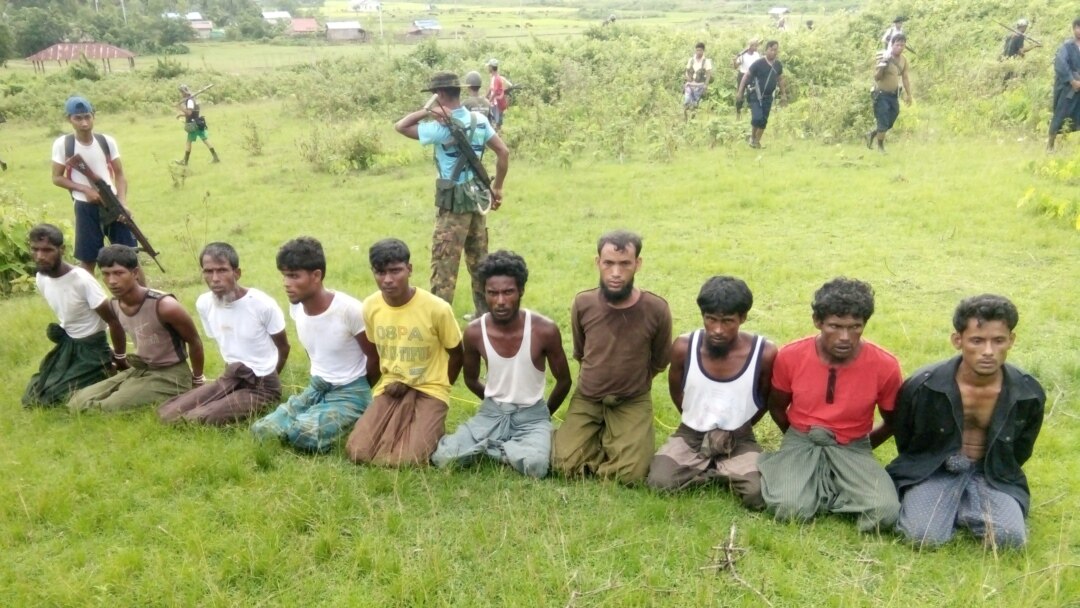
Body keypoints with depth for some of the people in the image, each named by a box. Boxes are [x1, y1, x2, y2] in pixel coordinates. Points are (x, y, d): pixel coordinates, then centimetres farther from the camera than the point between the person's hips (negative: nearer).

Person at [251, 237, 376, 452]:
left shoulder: (349, 310, -23)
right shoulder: (296, 307, -2)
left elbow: (375, 358, -12)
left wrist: (355, 392, 3)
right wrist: (319, 382, 17)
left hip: (349, 394, -6)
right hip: (316, 388, 7)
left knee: (302, 434, -30)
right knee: (262, 430, -8)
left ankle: (348, 426, -2)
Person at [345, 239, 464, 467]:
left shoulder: (437, 308, -17)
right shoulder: (370, 307, -5)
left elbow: (456, 354, -2)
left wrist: (438, 389, 0)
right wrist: (390, 381, 6)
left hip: (429, 390, -3)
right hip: (391, 389, 4)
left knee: (409, 459, -24)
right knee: (358, 453, -16)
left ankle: (432, 427, 9)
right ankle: (402, 427, 12)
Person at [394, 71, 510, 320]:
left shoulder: (441, 127, -18)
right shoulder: (480, 120, 3)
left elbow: (400, 126, -11)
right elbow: (504, 152, 7)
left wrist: (427, 111, -14)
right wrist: (497, 188, 14)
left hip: (454, 204, -7)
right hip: (477, 199, 7)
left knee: (444, 265, -1)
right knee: (479, 261, 17)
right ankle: (485, 314, 28)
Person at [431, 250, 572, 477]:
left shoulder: (545, 330, -18)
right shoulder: (474, 332, -11)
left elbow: (564, 381, -1)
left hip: (532, 414, -2)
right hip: (492, 412, 2)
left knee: (535, 466, -33)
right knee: (442, 457, -19)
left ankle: (491, 445, -3)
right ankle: (508, 445, 3)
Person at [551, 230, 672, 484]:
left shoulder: (656, 309, -16)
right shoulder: (582, 304, -11)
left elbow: (659, 362, 3)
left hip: (633, 402, -1)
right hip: (586, 398, 1)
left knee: (631, 473, -20)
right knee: (565, 464, -16)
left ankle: (609, 439, 11)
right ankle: (601, 436, 13)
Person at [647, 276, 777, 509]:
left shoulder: (765, 353, -19)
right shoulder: (684, 347, -16)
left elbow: (765, 401, 1)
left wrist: (735, 432, 4)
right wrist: (696, 423, 8)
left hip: (739, 440, -1)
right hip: (691, 434, 2)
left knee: (757, 495, -28)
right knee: (659, 482, -24)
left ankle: (718, 471, 2)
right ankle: (727, 471, -2)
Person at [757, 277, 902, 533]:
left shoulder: (885, 366, -14)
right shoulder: (790, 356, -12)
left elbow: (893, 421, 7)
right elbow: (777, 407, 8)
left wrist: (864, 448, 7)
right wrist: (800, 442, 9)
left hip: (852, 448, 1)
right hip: (801, 442, -1)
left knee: (885, 511, -27)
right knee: (789, 507, -29)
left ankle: (819, 491, -2)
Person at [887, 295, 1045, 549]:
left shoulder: (1029, 394, -10)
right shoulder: (922, 386, -18)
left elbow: (1020, 450, 9)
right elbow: (903, 440, 1)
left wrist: (995, 476, 7)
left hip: (993, 473, 3)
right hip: (933, 468, -2)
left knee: (1010, 537, -23)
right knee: (925, 536, -26)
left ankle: (953, 507, 3)